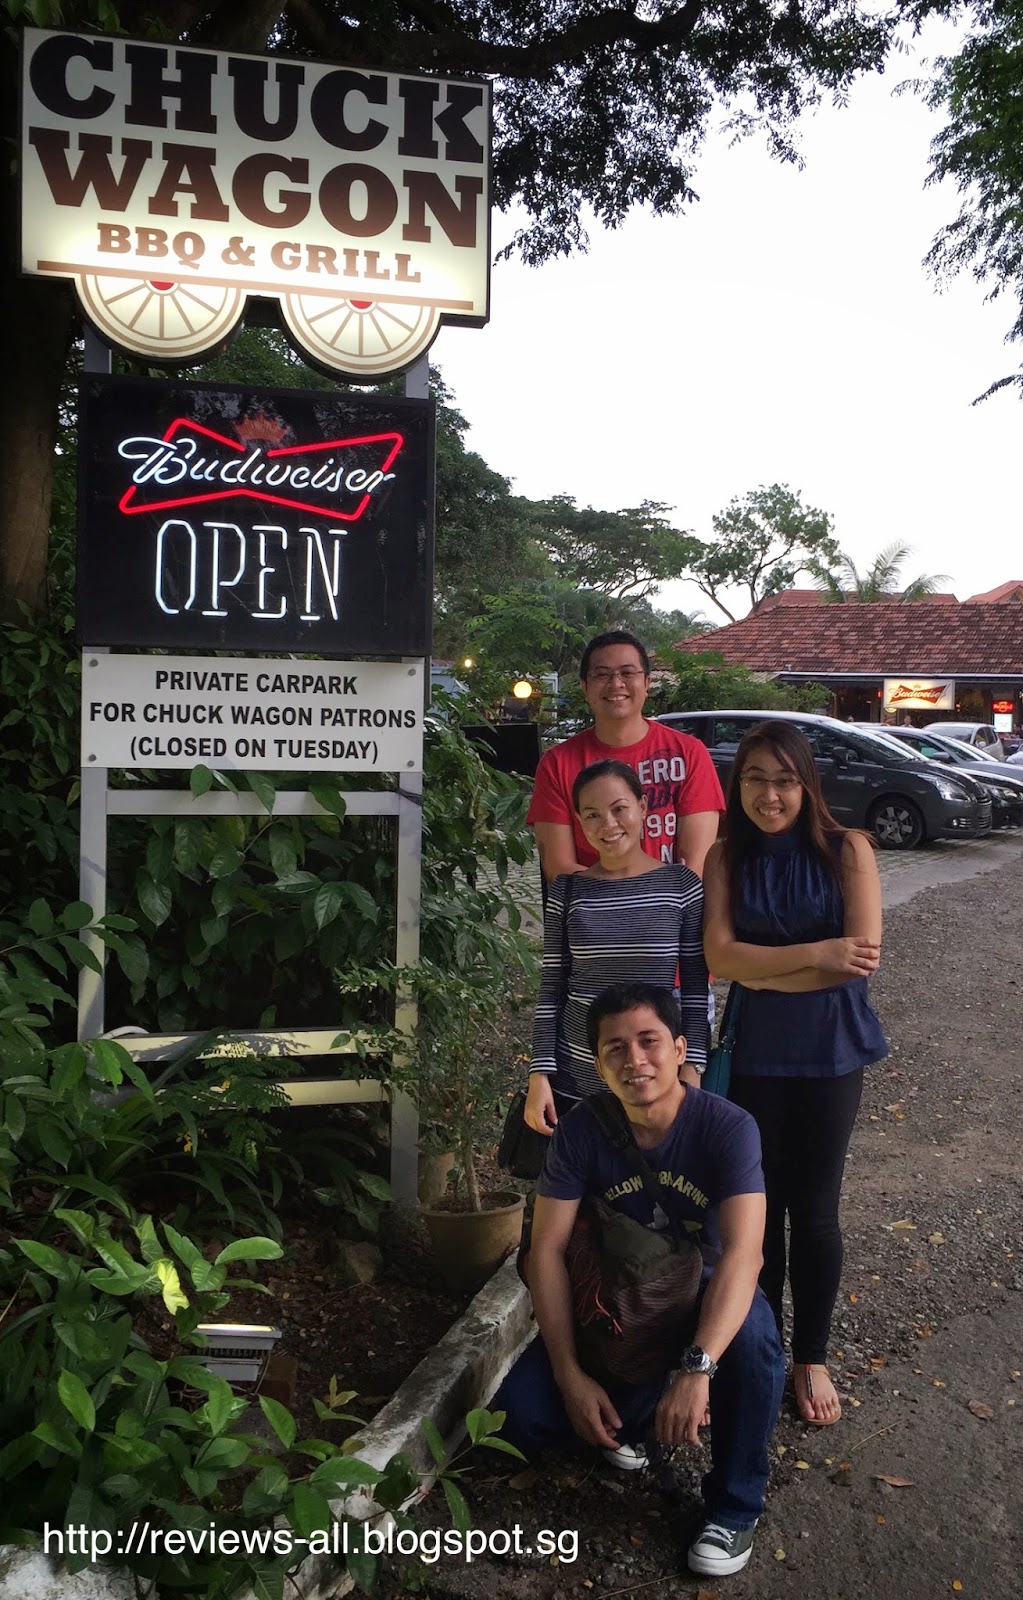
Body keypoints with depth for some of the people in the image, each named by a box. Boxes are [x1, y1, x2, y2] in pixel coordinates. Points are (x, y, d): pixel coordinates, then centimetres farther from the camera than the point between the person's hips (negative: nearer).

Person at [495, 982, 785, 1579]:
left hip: (698, 1296, -2)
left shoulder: (728, 1127, -24)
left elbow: (743, 1254, -34)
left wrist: (697, 1368, -47)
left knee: (753, 1335, -36)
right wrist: (570, 1375, -24)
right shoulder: (580, 1131, -17)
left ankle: (735, 1505, -10)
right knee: (519, 1416, -18)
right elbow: (547, 1252, -15)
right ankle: (637, 1414, 13)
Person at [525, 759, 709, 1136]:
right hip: (572, 1080, 1)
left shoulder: (681, 884, -1)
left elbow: (695, 986, 2)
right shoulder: (567, 890, 1)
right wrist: (540, 1074, -1)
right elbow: (551, 988, 4)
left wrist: (692, 1068, -4)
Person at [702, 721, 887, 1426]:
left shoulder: (846, 850, -8)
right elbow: (720, 954, -12)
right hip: (753, 1051, 2)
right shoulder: (727, 858, -2)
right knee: (758, 1204, 11)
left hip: (830, 1050, -1)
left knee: (814, 1210, 9)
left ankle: (811, 1359, 28)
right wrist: (815, 955, -21)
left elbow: (862, 955, -16)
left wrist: (761, 971, -13)